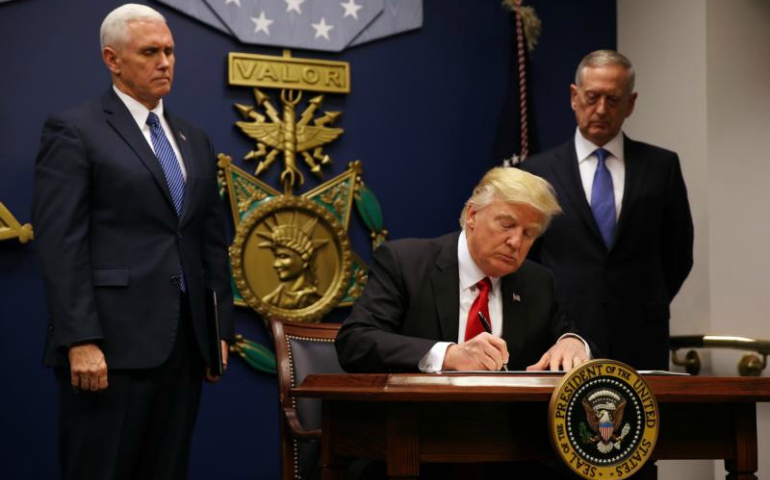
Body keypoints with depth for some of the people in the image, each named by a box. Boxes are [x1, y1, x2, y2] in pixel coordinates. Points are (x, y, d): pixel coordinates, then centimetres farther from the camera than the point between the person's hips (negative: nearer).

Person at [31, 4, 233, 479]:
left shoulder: (195, 140, 17)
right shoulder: (74, 131, -3)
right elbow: (61, 246, -11)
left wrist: (220, 328, 11)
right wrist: (81, 341, -18)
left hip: (184, 342, 6)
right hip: (112, 342, -6)